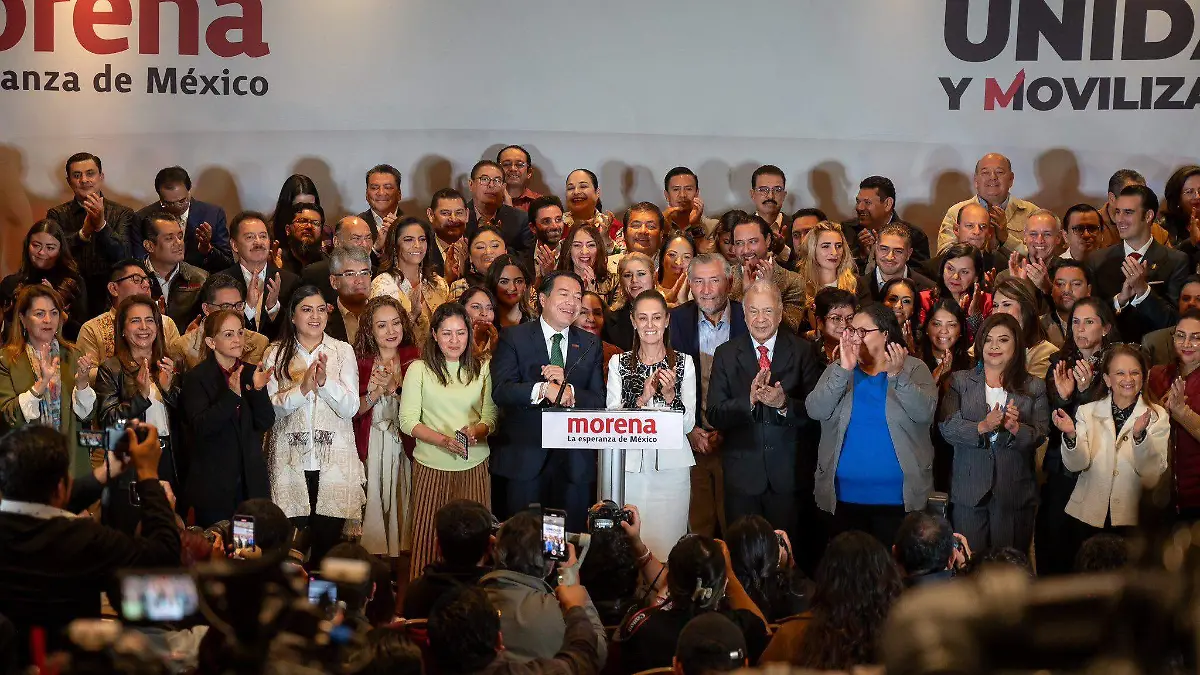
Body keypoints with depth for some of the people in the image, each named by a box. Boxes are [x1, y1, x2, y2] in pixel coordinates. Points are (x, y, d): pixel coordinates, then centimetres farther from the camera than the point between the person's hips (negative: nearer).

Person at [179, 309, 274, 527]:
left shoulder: (252, 373, 8)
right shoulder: (196, 378, -5)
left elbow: (266, 424, 1)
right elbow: (200, 427, -16)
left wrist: (258, 390, -16)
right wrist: (232, 394, -26)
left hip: (251, 482, 4)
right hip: (213, 483, -4)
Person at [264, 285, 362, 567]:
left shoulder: (343, 351, 6)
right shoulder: (276, 354, 6)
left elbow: (351, 408, -2)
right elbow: (271, 407, -3)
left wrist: (324, 381, -17)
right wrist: (303, 388, -17)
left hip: (334, 458, 0)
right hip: (291, 458, 0)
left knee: (328, 538, 1)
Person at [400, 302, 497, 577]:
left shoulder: (482, 369, 8)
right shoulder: (419, 369, 1)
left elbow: (491, 416, 8)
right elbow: (407, 420, -2)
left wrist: (478, 430, -16)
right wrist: (443, 439, -17)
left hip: (475, 464, 1)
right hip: (431, 464, -1)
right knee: (429, 535, -1)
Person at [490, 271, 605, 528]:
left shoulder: (590, 344, 11)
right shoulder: (514, 338, 2)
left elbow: (599, 401, 2)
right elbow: (501, 391, -12)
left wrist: (567, 388, -17)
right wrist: (542, 389, -27)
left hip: (574, 460, 3)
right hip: (525, 456, -2)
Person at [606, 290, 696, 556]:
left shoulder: (684, 363, 5)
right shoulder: (618, 363, 6)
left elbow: (688, 424, 2)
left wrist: (669, 394, -14)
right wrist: (642, 398, -15)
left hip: (671, 466, 0)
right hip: (630, 465, 0)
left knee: (666, 543, -2)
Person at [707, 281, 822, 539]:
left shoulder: (802, 351, 1)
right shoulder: (726, 354, 3)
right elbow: (714, 415, -4)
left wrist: (784, 403, -23)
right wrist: (749, 400, -21)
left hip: (788, 472, -1)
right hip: (742, 472, 1)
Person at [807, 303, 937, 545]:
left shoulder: (913, 369, 3)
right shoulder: (837, 371, 8)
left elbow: (924, 412, -14)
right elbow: (815, 411, -8)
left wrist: (897, 376, -27)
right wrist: (844, 370, -18)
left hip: (897, 497, -2)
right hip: (844, 496, 2)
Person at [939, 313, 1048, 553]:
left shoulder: (1034, 387, 8)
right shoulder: (960, 381, 8)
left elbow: (1040, 436, -1)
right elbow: (947, 427, -5)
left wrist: (1016, 428, -21)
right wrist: (981, 427, -20)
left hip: (1016, 493, 0)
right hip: (969, 491, 0)